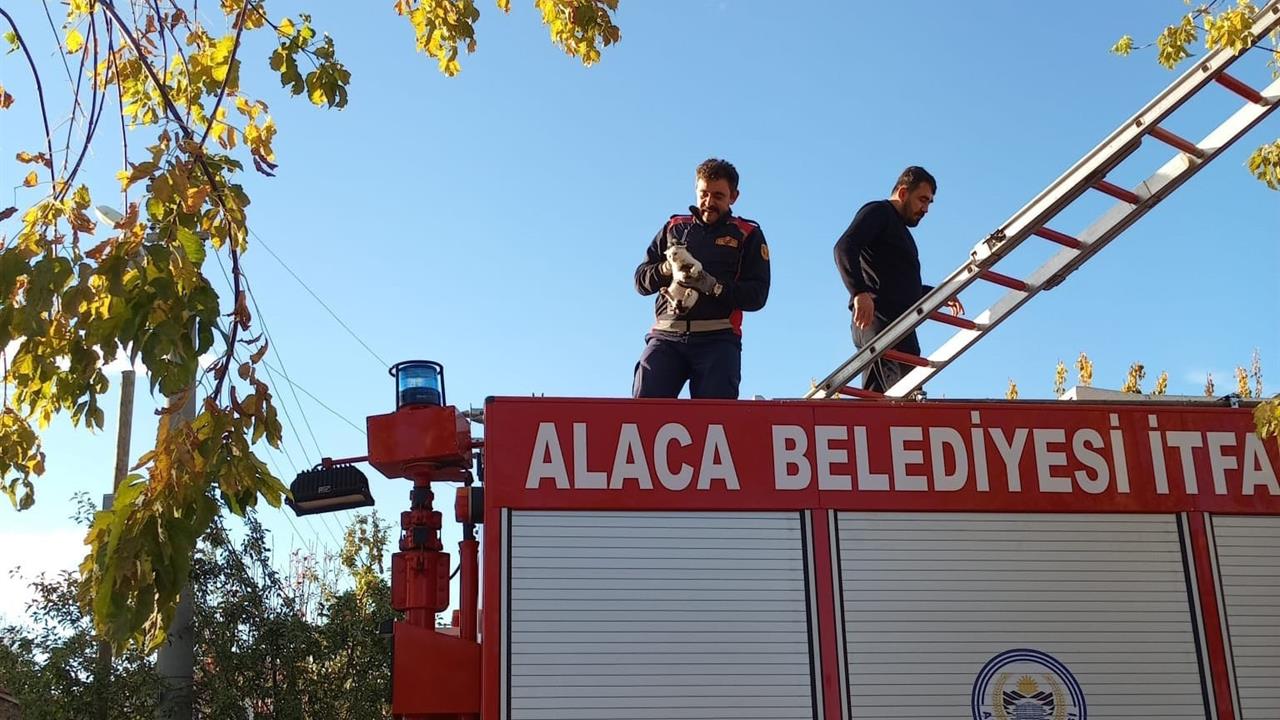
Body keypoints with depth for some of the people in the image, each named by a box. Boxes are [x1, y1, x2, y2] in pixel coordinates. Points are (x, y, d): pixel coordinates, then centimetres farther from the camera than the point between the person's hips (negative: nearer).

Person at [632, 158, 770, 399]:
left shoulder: (748, 235, 15)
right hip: (666, 336, 2)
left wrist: (713, 286, -12)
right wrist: (668, 269, -4)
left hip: (717, 339, -2)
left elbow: (757, 295, 4)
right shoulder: (674, 228, 23)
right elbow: (641, 280, 19)